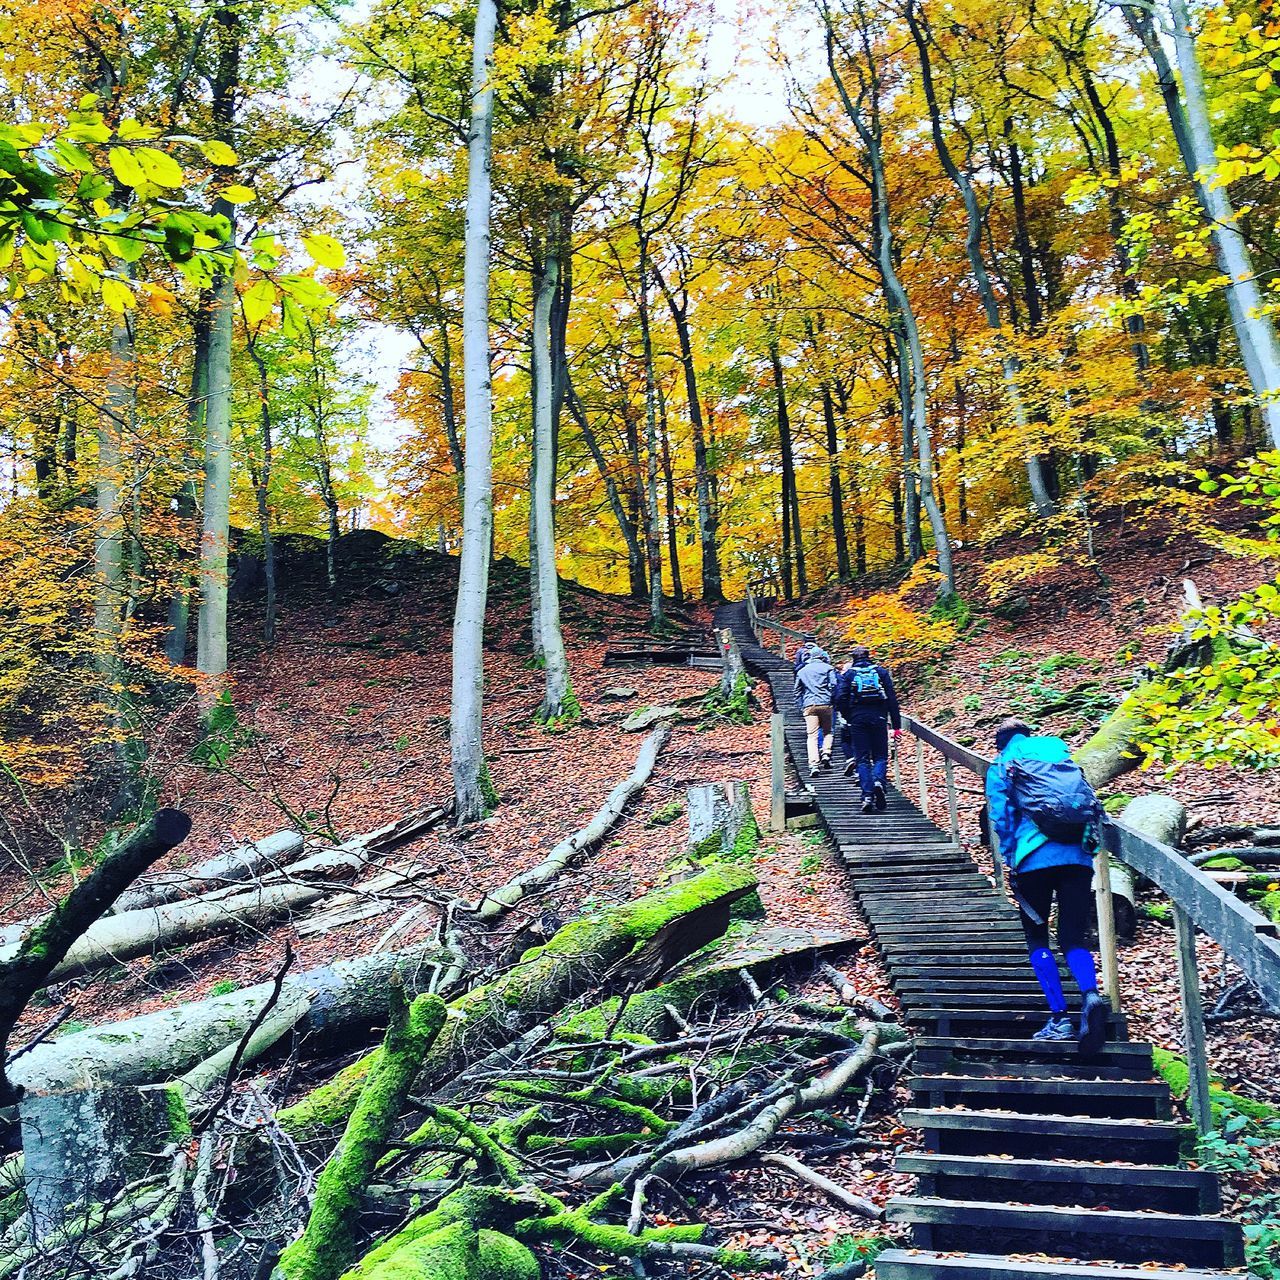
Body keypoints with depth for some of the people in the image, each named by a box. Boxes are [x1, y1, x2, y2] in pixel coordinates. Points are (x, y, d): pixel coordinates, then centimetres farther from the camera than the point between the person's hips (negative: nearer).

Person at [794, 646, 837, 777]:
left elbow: (797, 691, 21)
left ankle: (814, 765, -15)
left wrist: (801, 706, 25)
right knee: (827, 731, 17)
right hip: (825, 704, -1)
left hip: (809, 705, 1)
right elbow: (833, 686, -1)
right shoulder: (828, 668, 8)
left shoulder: (802, 671, 18)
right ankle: (826, 753, -6)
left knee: (812, 735, -4)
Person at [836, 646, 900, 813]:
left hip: (857, 719, 0)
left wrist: (848, 719, 9)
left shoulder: (848, 674, 8)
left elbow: (840, 698, -4)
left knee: (862, 758, 5)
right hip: (879, 718, 0)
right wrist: (897, 726, 4)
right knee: (880, 756, 10)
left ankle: (867, 796, -7)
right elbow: (892, 699, 4)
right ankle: (878, 781, -19)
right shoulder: (881, 672, 10)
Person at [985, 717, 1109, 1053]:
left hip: (1035, 859, -3)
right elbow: (1092, 803, 17)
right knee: (1073, 938, 9)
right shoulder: (1060, 752, 20)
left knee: (1037, 938, 12)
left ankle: (1059, 1018, 3)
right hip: (1079, 857, 3)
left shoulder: (1001, 767, 9)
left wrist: (1011, 860, 7)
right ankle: (1091, 995, -19)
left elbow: (1000, 820, 0)